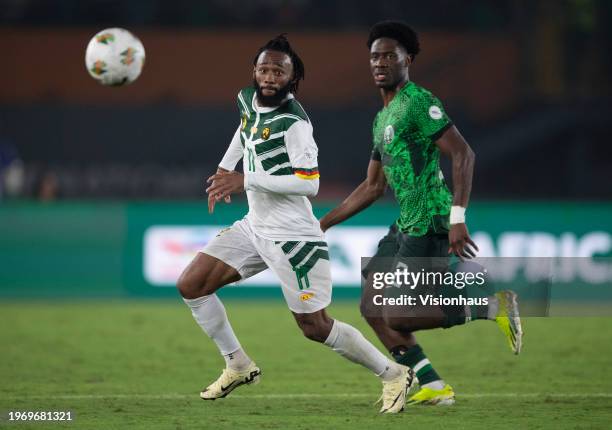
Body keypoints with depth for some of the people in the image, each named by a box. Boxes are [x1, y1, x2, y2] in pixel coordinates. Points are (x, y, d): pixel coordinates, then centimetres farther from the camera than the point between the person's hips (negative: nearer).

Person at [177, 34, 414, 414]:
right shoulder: (247, 99, 3)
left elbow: (309, 183, -28)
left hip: (291, 235, -8)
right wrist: (224, 170, 21)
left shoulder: (293, 122, -22)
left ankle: (394, 375, 12)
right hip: (255, 226, 8)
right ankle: (239, 366, 16)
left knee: (315, 327, -4)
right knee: (191, 286, 4)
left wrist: (245, 180, -27)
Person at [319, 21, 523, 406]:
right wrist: (322, 225, 25)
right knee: (373, 307, 7)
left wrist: (458, 217, -27)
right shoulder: (383, 117, 20)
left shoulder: (419, 102, -10)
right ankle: (433, 387, 9)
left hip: (430, 223, -10)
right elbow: (373, 187, 27)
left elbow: (463, 154, -19)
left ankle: (491, 307, -5)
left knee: (397, 316, -12)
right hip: (406, 225, 10)